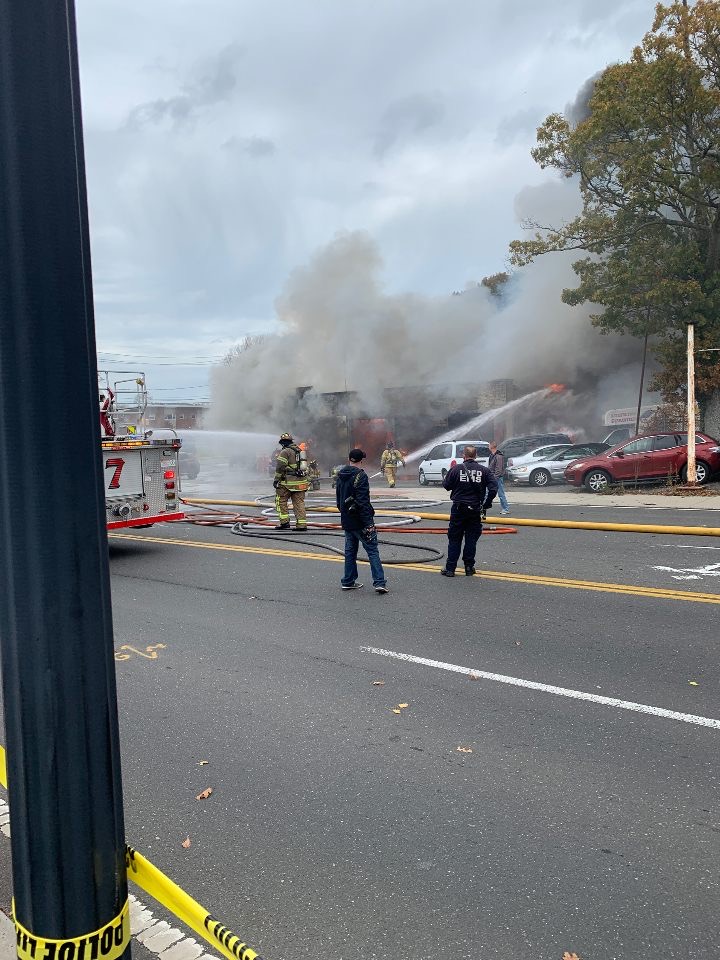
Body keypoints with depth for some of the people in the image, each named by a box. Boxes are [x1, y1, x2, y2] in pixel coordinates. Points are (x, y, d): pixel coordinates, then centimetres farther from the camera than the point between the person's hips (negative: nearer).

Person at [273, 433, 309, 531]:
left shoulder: (285, 452, -7)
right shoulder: (299, 451, 18)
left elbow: (280, 467, -13)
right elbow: (303, 466, 21)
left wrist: (276, 479, -9)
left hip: (289, 482, -7)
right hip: (301, 481, 7)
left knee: (281, 500, 5)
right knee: (299, 502, 7)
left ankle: (284, 522, -1)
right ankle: (302, 524, 3)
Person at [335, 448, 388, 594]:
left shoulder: (340, 475, 9)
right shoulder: (360, 476, -15)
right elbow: (363, 502, -20)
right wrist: (369, 523, -19)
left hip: (346, 520, 7)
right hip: (359, 521, -7)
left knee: (350, 550, 16)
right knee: (372, 550, -3)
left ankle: (348, 581, 19)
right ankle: (379, 582, -9)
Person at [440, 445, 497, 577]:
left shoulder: (456, 468, -5)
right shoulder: (484, 470, 0)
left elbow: (446, 485, 1)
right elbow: (493, 487, -7)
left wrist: (449, 473, 20)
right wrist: (486, 503, 3)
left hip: (458, 508, -1)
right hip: (475, 509, 1)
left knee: (454, 539, 6)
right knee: (472, 539, 10)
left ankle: (450, 568, 7)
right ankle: (469, 567, 13)